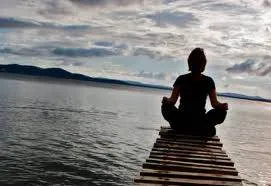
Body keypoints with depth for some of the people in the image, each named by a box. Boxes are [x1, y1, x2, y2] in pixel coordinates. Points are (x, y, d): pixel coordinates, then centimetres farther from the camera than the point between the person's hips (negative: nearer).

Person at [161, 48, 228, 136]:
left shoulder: (208, 81, 7)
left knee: (221, 112, -26)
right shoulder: (182, 80, 4)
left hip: (200, 121, 0)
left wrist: (222, 106, -25)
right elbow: (173, 99, -5)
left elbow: (214, 102, -1)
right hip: (182, 119, 0)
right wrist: (167, 101, -29)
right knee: (166, 107, -29)